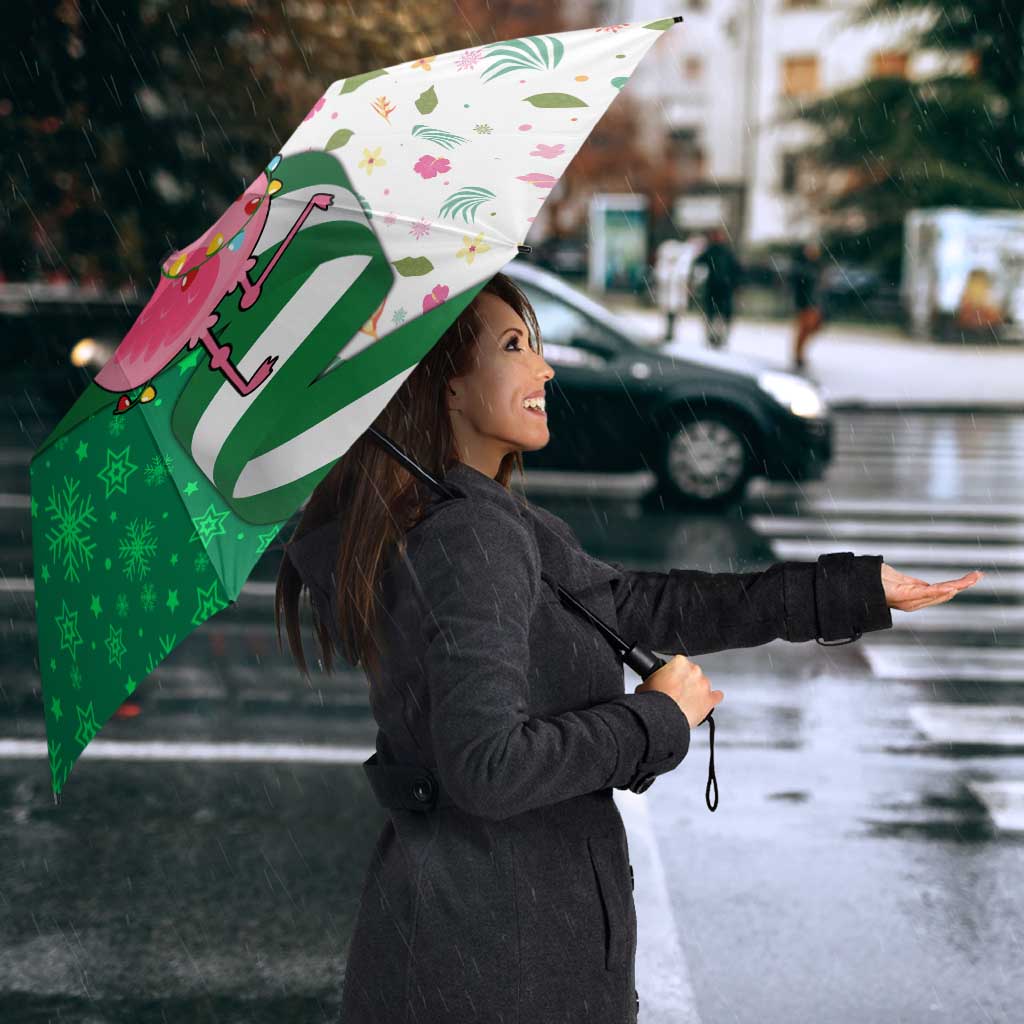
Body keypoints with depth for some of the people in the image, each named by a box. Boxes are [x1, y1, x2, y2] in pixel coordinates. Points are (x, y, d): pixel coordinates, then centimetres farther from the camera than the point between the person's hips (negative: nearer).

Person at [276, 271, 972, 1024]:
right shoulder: (470, 538, -22)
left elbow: (640, 607, 9)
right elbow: (485, 765, -29)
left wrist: (859, 589, 10)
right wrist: (657, 719, -16)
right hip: (499, 942, -9)